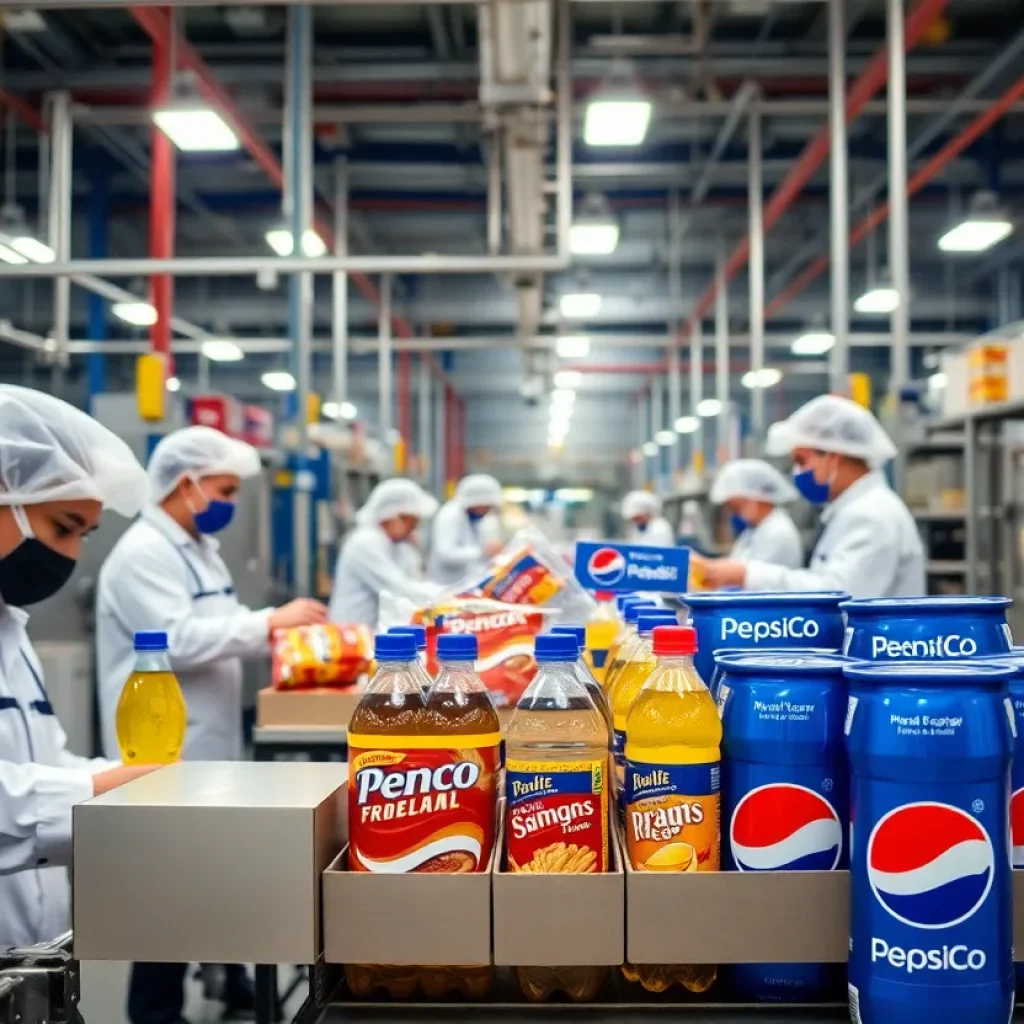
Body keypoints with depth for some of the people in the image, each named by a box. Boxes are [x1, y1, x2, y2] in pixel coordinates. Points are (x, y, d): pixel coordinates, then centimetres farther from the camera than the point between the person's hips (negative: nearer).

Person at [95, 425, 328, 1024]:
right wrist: (269, 621, -25)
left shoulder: (200, 548, 14)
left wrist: (279, 634, 3)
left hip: (210, 748, 9)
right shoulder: (142, 554, -17)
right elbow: (175, 641, -27)